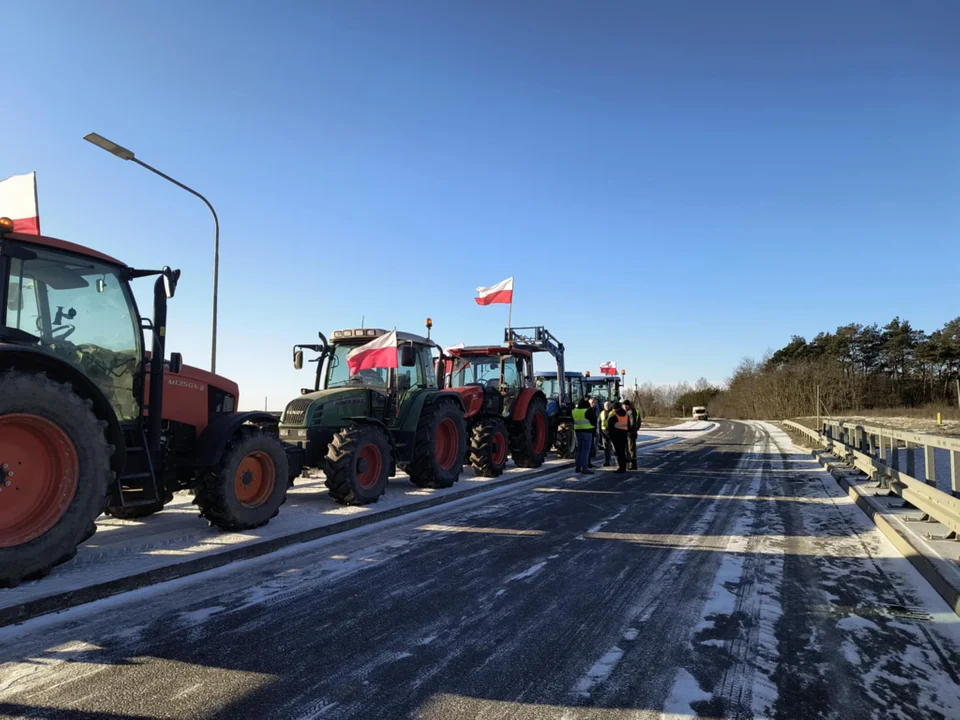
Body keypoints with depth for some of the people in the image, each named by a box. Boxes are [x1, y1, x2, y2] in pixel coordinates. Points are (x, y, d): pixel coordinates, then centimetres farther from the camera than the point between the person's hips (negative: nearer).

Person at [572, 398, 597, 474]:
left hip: (578, 431, 7)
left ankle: (578, 467, 21)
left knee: (579, 450, 16)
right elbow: (594, 420, -7)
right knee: (586, 451, -4)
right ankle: (584, 468, -5)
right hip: (587, 432, -7)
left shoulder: (574, 411, 9)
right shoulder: (588, 410, -12)